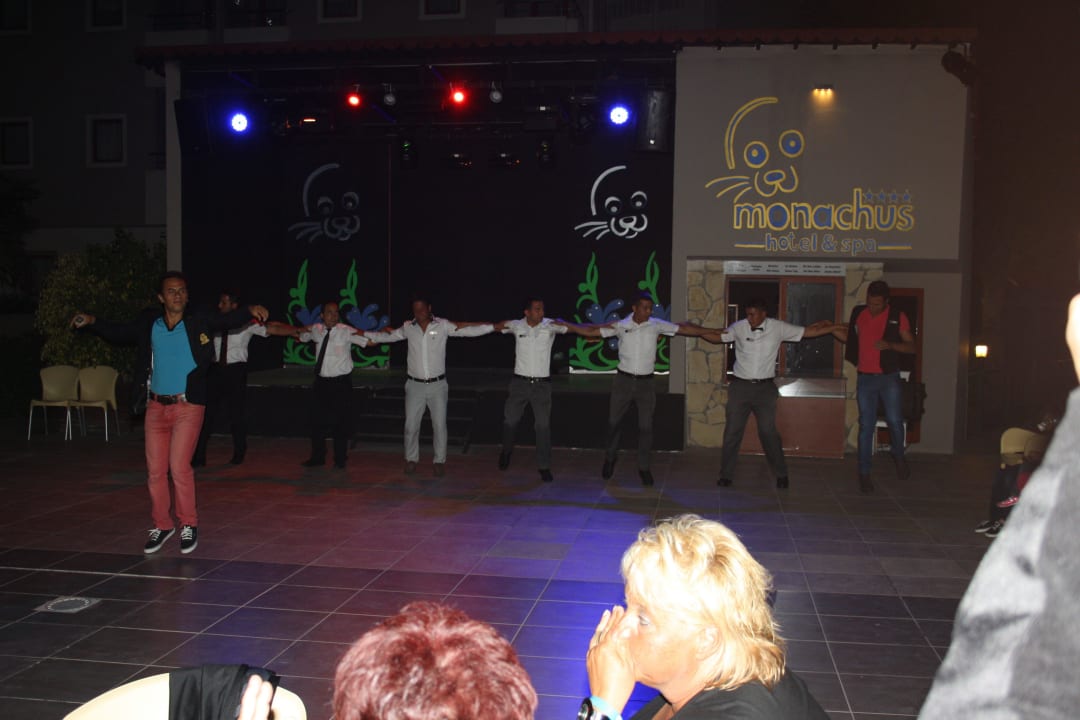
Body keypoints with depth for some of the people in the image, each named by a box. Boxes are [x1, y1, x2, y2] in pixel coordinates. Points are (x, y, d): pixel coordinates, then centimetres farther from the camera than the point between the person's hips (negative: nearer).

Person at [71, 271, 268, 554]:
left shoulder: (199, 322, -3)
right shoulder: (148, 324, 5)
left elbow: (229, 320, -5)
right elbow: (119, 332, 15)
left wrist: (250, 310, -24)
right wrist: (91, 322, 0)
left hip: (188, 406, -4)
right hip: (156, 406, 4)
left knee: (179, 466, -13)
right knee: (155, 470, 8)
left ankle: (188, 525, 5)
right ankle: (162, 526, 24)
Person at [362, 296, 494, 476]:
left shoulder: (443, 325, -7)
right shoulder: (407, 327, 1)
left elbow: (469, 330, -9)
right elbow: (388, 336, 17)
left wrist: (493, 327, -17)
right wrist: (365, 334, 18)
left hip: (437, 385, -2)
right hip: (415, 385, 2)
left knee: (439, 425, 3)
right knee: (411, 426, 5)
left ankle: (440, 461, 17)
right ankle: (411, 459, 22)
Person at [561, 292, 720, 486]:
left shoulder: (656, 325, -4)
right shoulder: (621, 325, -4)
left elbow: (685, 329, -5)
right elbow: (591, 331, -1)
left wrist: (718, 333, -6)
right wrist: (565, 324, -6)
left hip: (646, 382, 0)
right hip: (624, 380, 0)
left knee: (645, 426, 2)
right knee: (614, 421, 8)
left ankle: (644, 468, 15)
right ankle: (610, 458, 31)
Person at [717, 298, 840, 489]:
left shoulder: (778, 328, -3)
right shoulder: (739, 327, -2)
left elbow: (808, 332, 2)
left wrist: (836, 327, -4)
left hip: (764, 387, -1)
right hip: (740, 386, 1)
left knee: (768, 432, 0)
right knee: (732, 431, 4)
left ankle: (781, 475, 15)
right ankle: (726, 475, 14)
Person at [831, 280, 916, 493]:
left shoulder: (897, 316, -3)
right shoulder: (858, 313, 4)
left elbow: (911, 346, -2)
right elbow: (849, 336, 19)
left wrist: (890, 345, -19)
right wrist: (830, 328, 4)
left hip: (889, 378, -2)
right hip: (865, 378, 2)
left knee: (894, 420, -7)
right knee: (866, 426, 2)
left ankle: (899, 456, 23)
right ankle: (864, 473, 8)